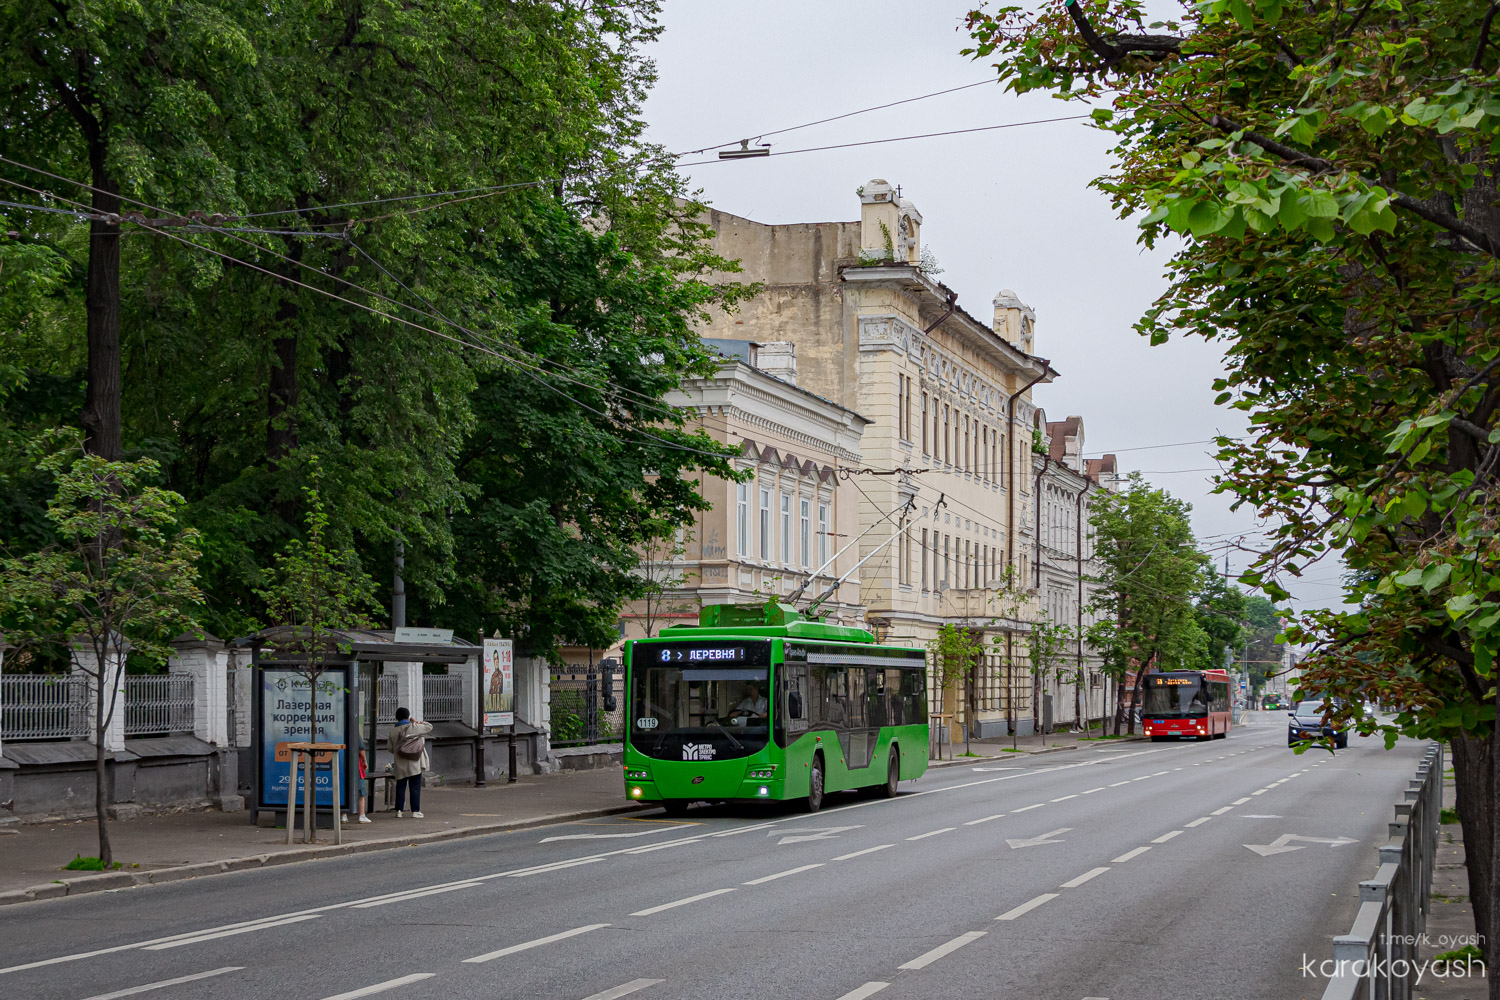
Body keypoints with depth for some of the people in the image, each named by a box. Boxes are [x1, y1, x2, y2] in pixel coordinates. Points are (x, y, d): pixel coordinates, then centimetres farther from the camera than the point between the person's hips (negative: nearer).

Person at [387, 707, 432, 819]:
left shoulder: (393, 731, 3)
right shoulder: (414, 727, -8)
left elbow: (389, 747, 9)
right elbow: (429, 727, 2)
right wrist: (416, 722, 11)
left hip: (400, 764, 3)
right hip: (414, 763, -3)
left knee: (400, 787, 10)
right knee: (415, 787, 2)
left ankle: (399, 810, 8)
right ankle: (415, 811, 1)